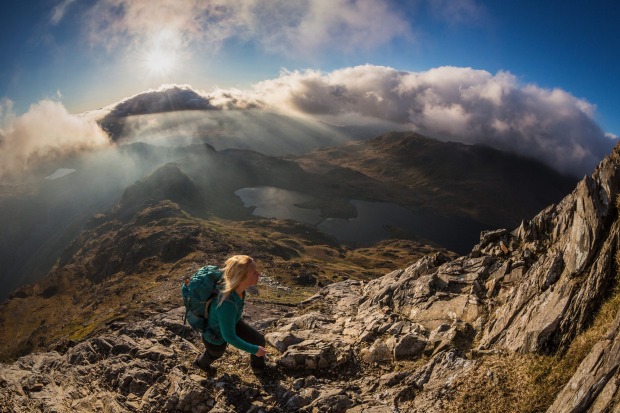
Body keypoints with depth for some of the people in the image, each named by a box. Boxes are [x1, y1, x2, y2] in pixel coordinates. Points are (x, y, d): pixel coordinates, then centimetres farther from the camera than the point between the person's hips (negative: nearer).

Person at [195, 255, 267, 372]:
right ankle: (202, 361, 66)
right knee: (216, 353, 29)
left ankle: (258, 365, 42)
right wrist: (254, 350, -25)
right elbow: (229, 337, -36)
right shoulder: (227, 304, -49)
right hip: (216, 336, -5)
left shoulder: (238, 288, -27)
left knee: (259, 340, 8)